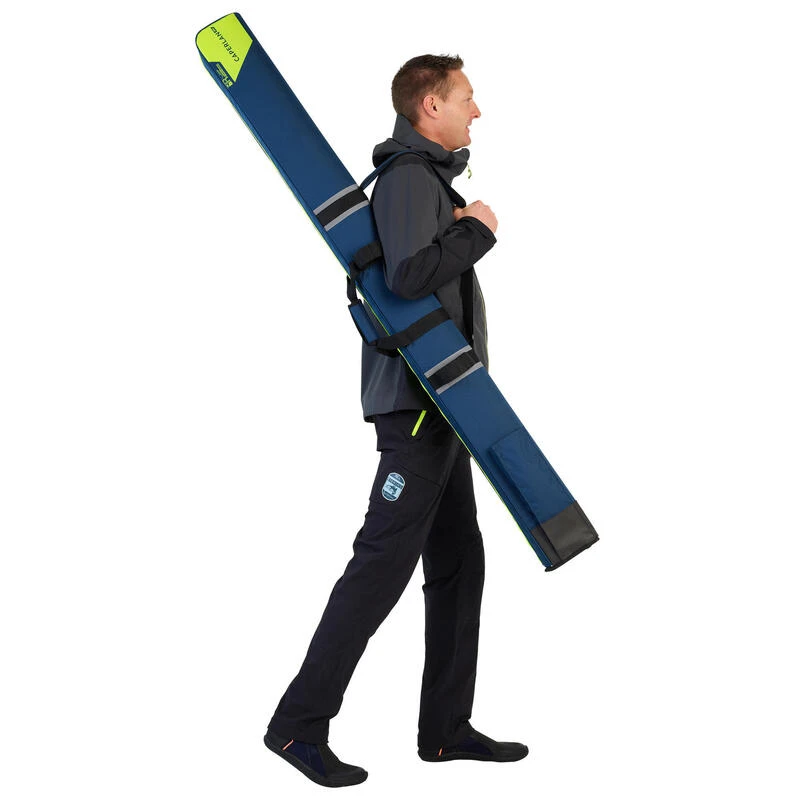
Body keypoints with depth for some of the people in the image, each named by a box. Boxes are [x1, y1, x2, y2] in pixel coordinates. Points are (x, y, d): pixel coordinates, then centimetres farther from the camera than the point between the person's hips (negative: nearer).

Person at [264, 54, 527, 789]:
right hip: (417, 403, -10)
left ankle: (447, 727, 18)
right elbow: (411, 275, -29)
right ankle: (299, 723, -1)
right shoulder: (409, 178, -13)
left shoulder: (430, 178, 19)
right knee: (383, 563, -9)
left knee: (459, 563, 11)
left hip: (439, 406, 11)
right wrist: (477, 230, -15)